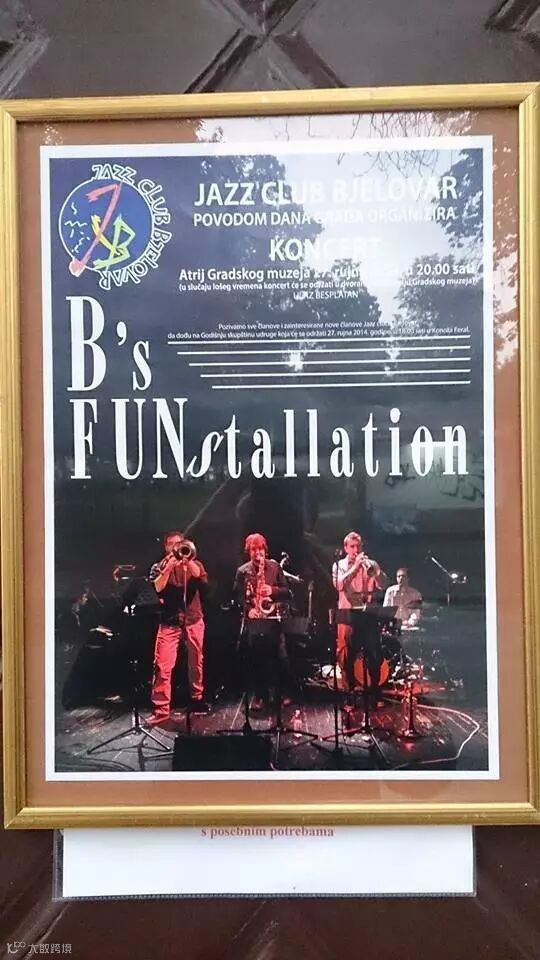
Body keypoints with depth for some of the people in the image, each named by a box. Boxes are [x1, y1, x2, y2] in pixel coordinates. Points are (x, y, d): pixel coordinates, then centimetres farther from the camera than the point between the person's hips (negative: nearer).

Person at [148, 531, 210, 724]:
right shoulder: (159, 567, 7)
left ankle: (197, 700, 26)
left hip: (194, 621, 1)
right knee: (162, 665, -10)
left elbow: (203, 580, -10)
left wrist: (187, 560, -16)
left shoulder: (194, 564, 10)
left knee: (196, 663, 10)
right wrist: (168, 568, -18)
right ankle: (160, 709, -5)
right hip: (169, 622, -1)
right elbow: (157, 588, -10)